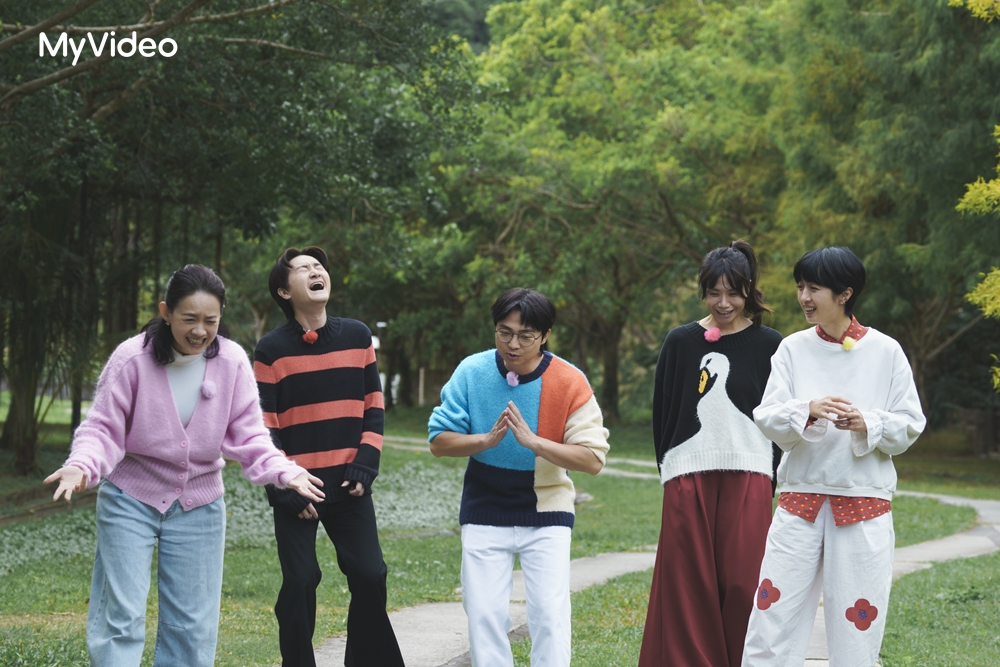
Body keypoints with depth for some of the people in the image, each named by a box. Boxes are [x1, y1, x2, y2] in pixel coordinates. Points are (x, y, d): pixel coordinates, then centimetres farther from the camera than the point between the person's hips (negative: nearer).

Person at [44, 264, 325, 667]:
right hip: (130, 499, -3)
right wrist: (82, 466, -33)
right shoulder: (131, 358, -16)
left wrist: (283, 471, -24)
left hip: (199, 506, 3)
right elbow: (103, 427, -13)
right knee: (121, 617, -7)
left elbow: (248, 435, -6)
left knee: (193, 625, 7)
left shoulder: (232, 361, -9)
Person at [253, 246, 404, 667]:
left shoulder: (358, 337, 6)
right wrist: (285, 487, -9)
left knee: (370, 576, -1)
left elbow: (373, 407, 9)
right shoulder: (272, 350, -3)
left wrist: (365, 467, -3)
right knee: (300, 583, -3)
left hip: (348, 488, 3)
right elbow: (263, 428, -3)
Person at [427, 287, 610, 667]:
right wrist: (487, 439, -24)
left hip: (546, 513, -2)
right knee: (484, 615, 1)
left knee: (550, 613, -7)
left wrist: (534, 441, -29)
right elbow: (438, 440, -6)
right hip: (485, 513, 2)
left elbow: (593, 459, -17)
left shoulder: (569, 383, -13)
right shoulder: (472, 372, -8)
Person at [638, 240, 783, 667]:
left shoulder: (769, 346, 5)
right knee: (689, 583, 0)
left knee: (742, 582, -3)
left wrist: (770, 479, -1)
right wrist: (669, 466, 5)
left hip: (748, 476, -1)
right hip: (688, 479, 1)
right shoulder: (681, 342, 8)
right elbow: (662, 411, 11)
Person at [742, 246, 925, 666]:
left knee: (857, 631, 2)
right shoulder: (793, 349, 5)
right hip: (800, 498, 1)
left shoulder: (885, 352, 0)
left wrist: (868, 424, -17)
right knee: (773, 616, -3)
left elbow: (910, 426, 2)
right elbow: (767, 418, -1)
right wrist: (806, 411, -20)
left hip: (864, 502, -1)